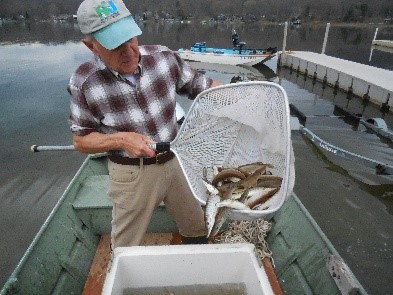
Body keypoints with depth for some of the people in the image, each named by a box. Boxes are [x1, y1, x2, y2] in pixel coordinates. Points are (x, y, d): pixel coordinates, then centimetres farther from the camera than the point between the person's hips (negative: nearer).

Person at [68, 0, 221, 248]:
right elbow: (81, 140, -6)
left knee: (197, 229, 25)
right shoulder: (85, 82, -15)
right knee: (126, 246, 20)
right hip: (132, 174, -3)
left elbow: (201, 85, 0)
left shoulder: (162, 56, -10)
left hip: (177, 161, 4)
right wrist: (121, 139, -24)